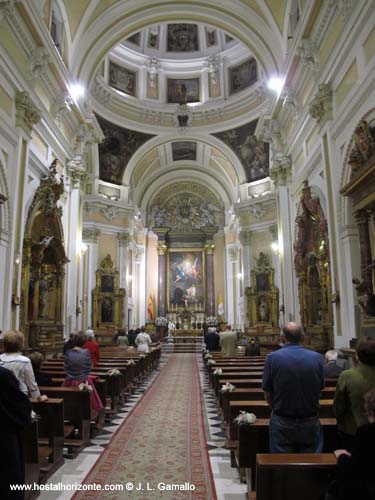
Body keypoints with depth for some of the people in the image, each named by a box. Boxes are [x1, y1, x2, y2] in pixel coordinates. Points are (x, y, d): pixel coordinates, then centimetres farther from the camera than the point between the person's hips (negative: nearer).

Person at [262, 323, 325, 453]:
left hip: (282, 423, -1)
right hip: (311, 422, 2)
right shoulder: (317, 358, -7)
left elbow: (268, 395, -7)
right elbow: (320, 388, 4)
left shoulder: (272, 358, -13)